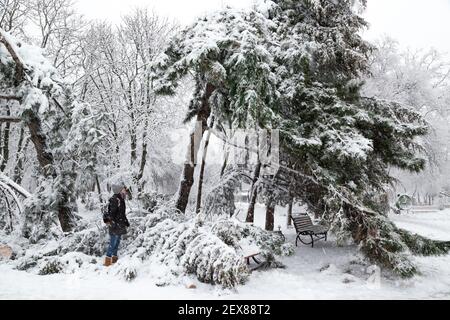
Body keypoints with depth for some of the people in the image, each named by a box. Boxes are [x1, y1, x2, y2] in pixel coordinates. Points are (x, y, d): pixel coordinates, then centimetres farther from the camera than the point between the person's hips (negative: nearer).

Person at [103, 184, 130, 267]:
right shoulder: (115, 200, -15)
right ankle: (108, 261, -1)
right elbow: (111, 212, -22)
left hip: (120, 226, 10)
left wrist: (126, 222, 27)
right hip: (115, 225, -10)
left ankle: (115, 259, 26)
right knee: (113, 243, -7)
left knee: (117, 242, 16)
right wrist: (111, 222, -27)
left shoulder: (121, 200, 15)